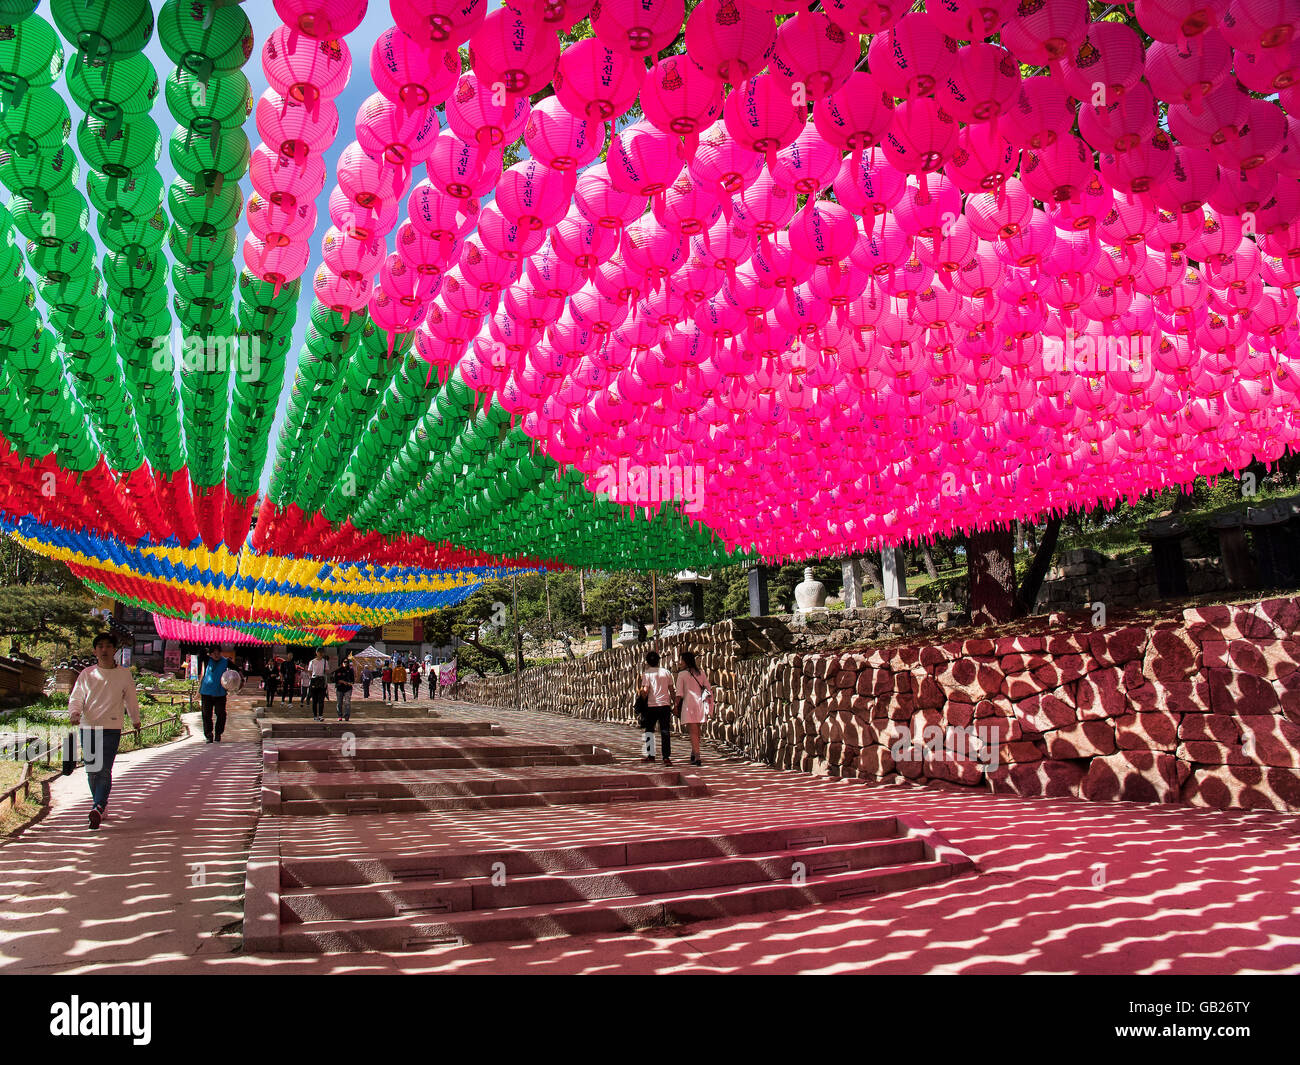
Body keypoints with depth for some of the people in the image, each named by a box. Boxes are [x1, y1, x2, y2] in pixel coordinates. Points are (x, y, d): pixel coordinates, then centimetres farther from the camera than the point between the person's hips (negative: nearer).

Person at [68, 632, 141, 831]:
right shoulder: (87, 674, 7)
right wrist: (74, 713, -18)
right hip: (87, 727, 3)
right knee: (92, 771, 9)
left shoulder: (124, 674, 4)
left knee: (105, 770, -14)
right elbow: (76, 697, 3)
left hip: (111, 728, -3)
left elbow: (131, 699, 17)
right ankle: (101, 806, 25)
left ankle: (97, 809, -21)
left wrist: (135, 719, 29)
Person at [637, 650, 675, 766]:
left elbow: (645, 691, -13)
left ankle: (650, 755, 18)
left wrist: (639, 692, 8)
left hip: (652, 705, -3)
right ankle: (667, 757, -5)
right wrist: (674, 704, 16)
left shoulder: (647, 673, -4)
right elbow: (671, 690, 9)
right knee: (665, 731, 2)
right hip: (665, 705, 3)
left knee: (648, 730, 14)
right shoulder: (666, 672, 7)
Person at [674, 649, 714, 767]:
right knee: (697, 730, 18)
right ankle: (694, 754, 28)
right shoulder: (701, 673, 9)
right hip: (700, 703, 5)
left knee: (693, 731, -3)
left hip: (688, 703, -5)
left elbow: (679, 694, -7)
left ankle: (697, 757, -9)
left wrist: (677, 707, 1)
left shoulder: (682, 674, -4)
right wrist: (709, 704, 15)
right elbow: (709, 688, 9)